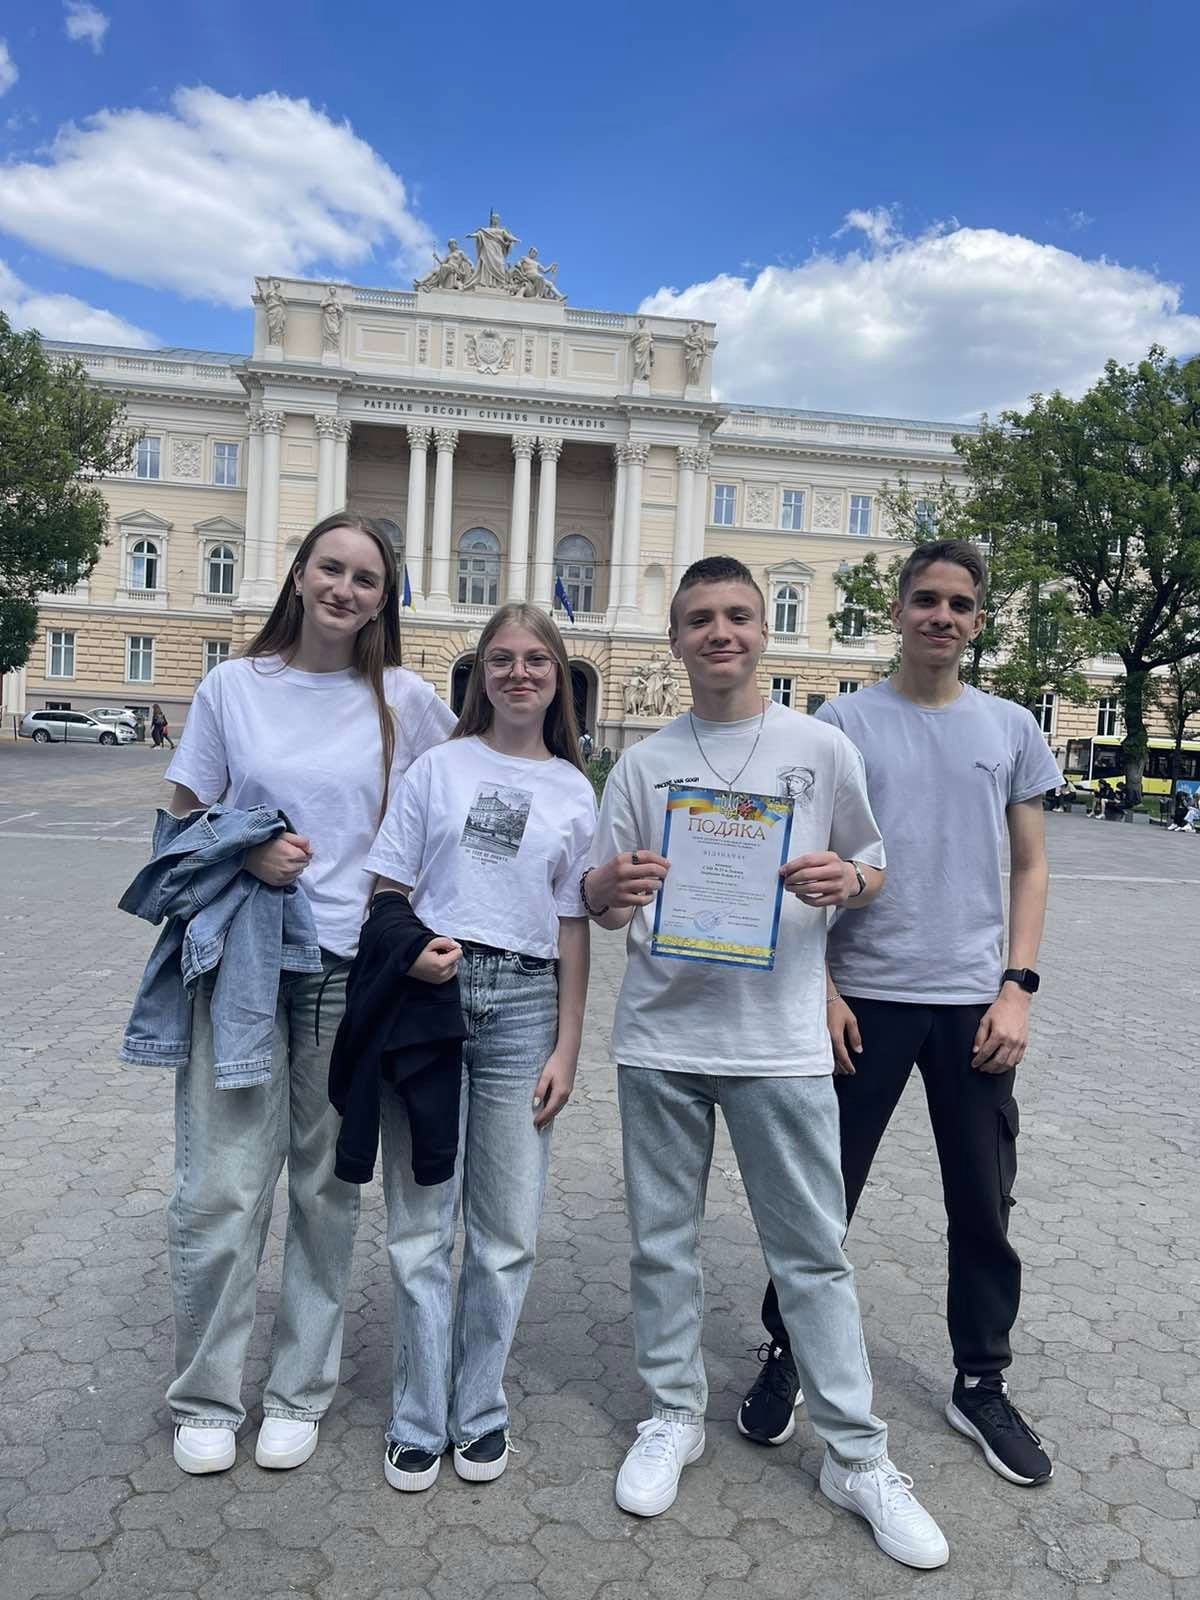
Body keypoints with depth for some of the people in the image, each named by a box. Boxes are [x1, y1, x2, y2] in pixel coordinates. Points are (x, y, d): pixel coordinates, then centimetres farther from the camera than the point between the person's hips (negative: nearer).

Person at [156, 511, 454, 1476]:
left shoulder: (403, 699, 1)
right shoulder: (233, 686, 2)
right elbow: (184, 818, 8)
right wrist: (248, 854, -13)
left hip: (354, 964, 1)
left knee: (328, 1186, 10)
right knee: (220, 1188, 0)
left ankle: (301, 1390, 29)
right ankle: (207, 1397, 23)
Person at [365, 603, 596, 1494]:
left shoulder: (575, 793, 8)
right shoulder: (438, 767, 5)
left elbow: (573, 927, 7)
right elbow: (387, 892, 4)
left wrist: (567, 1047, 3)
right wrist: (407, 950, -17)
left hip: (524, 1002, 1)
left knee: (507, 1230, 7)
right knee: (421, 1221, 5)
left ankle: (480, 1409, 27)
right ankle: (419, 1419, 22)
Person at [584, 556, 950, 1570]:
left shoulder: (822, 749, 0)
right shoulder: (645, 763, 4)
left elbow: (873, 871, 8)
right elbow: (603, 907, 5)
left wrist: (843, 882, -15)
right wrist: (613, 890, -18)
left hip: (780, 1039, -2)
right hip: (659, 1038, 2)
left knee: (813, 1252, 7)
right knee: (663, 1242, 13)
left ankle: (857, 1457, 23)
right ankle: (675, 1417, 33)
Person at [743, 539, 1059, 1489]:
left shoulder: (1011, 728, 6)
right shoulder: (845, 723, -2)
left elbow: (1030, 867, 8)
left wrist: (1016, 987, -2)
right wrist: (821, 989, -7)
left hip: (974, 1002, 3)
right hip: (865, 997, -2)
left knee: (984, 1206, 13)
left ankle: (981, 1383, 33)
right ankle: (784, 1356, 29)